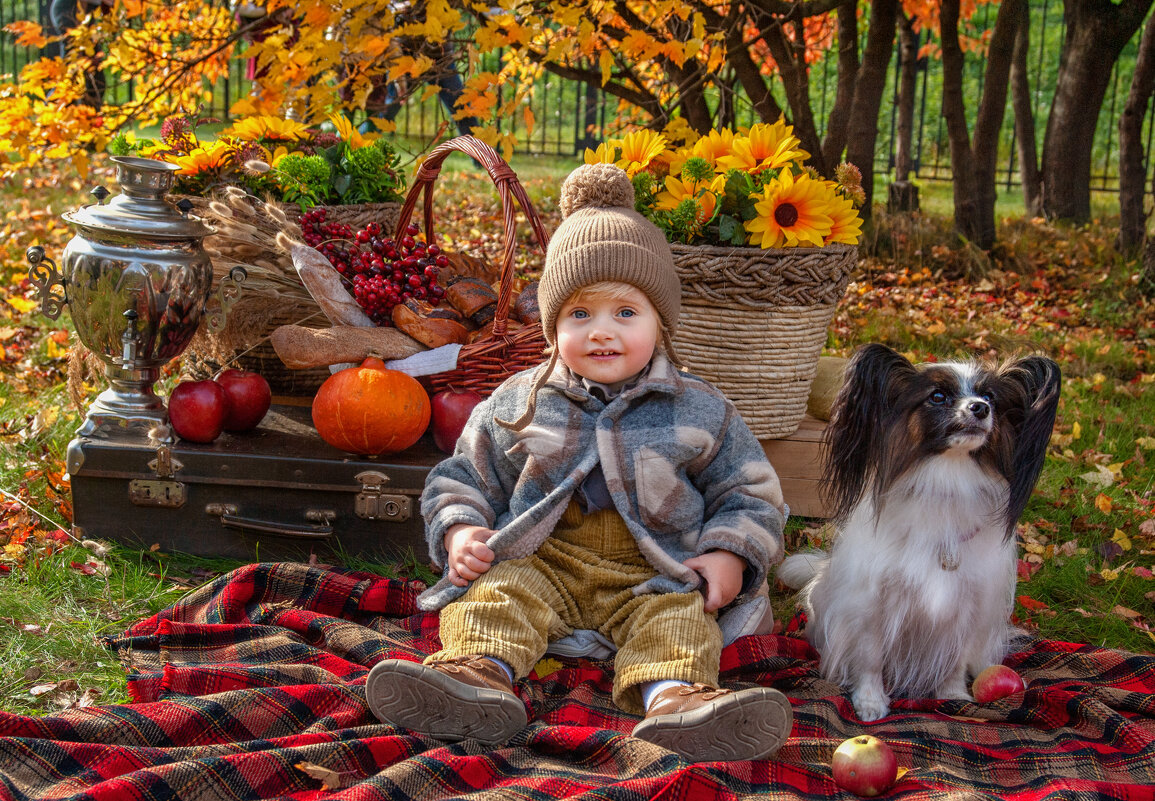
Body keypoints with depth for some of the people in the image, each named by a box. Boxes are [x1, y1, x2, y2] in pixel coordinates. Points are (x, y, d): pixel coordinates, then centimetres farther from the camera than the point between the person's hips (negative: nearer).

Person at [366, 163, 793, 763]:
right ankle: (481, 671, -49)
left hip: (652, 574, -1)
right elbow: (463, 477, 14)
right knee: (500, 587, -27)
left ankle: (673, 695, -54)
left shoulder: (698, 411, 5)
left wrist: (728, 555, -8)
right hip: (542, 559, 1)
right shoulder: (518, 404, 8)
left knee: (679, 614, -29)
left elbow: (749, 492, 11)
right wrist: (460, 532, -8)